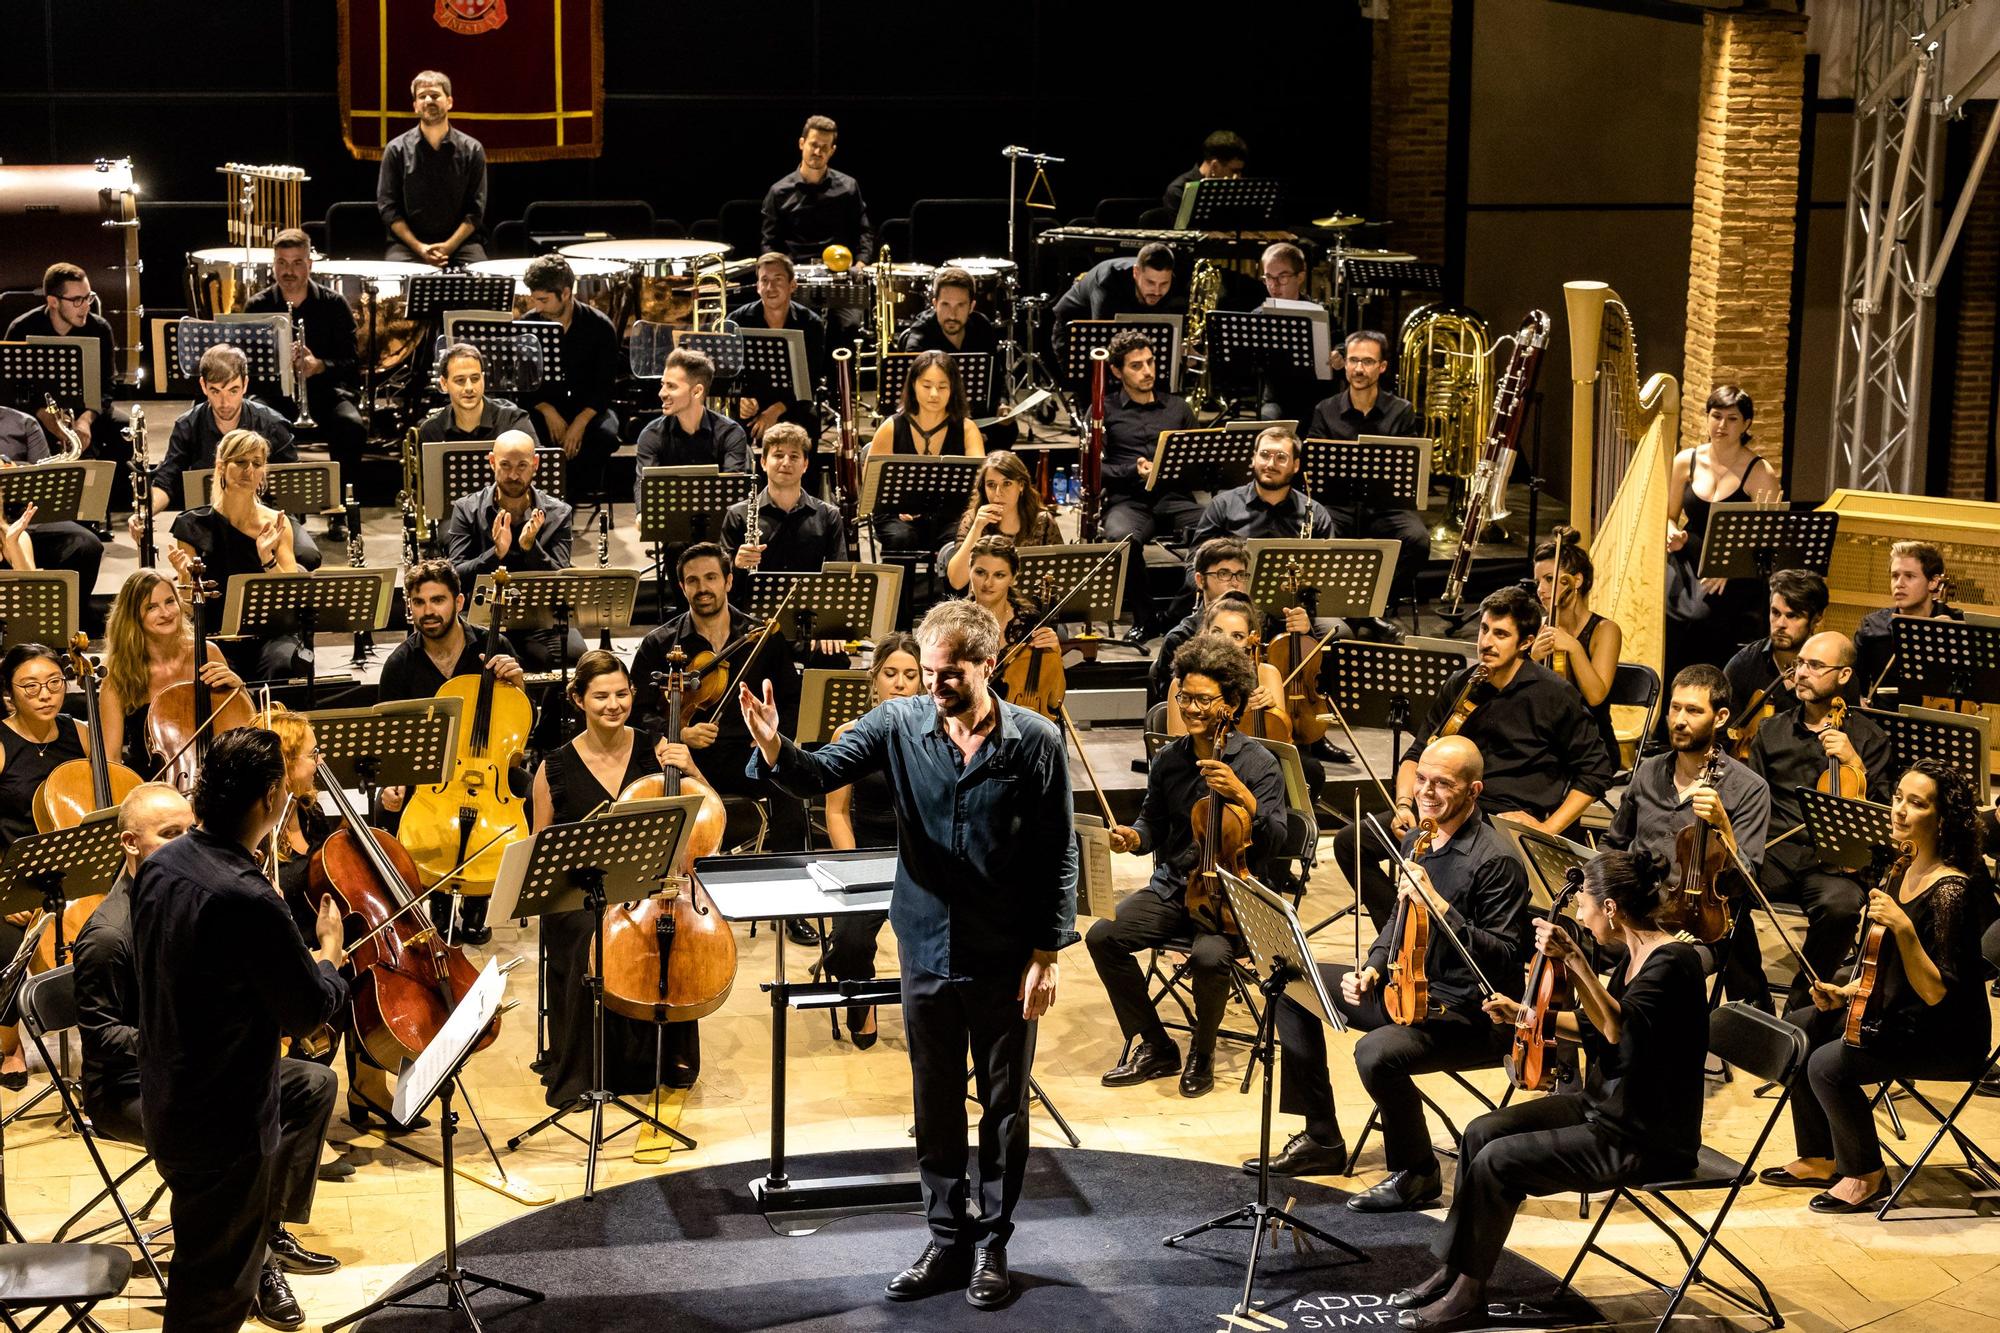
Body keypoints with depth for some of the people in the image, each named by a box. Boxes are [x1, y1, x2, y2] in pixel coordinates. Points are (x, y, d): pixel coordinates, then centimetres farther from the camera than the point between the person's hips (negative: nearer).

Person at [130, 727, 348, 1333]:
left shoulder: (160, 866, -2)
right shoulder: (245, 898, -29)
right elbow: (309, 1011, -18)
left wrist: (306, 959, 11)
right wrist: (330, 947, 2)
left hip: (165, 1089, 9)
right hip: (218, 1123, -9)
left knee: (315, 1084, 31)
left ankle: (265, 1240, 39)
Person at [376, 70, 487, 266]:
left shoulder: (471, 150, 4)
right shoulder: (397, 150, 2)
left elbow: (475, 210, 2)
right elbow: (388, 207, 1)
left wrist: (450, 245, -12)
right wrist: (419, 248, -11)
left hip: (460, 241, 1)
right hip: (408, 241, -1)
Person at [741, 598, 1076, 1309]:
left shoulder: (1038, 742, -11)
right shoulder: (899, 724, -6)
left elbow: (1058, 856, -6)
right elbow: (821, 774, -12)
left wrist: (1047, 953, -8)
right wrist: (774, 748, -34)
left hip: (1005, 959, -2)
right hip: (926, 950, 2)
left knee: (1004, 1104, 10)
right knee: (935, 1104, 13)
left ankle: (992, 1243, 24)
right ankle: (948, 1238, 27)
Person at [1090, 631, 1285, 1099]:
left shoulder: (1259, 764, -8)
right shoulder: (1169, 758, 6)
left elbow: (1275, 840, -15)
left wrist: (1242, 795, -30)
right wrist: (1134, 836, -6)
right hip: (1172, 886, 5)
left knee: (1209, 956, -35)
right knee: (1103, 936, -19)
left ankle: (1202, 1049, -2)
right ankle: (1154, 1047, -1)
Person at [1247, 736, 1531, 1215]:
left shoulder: (1494, 860, -20)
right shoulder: (1416, 840, 6)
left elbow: (1507, 959, -24)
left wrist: (1439, 905, -30)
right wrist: (1372, 969, 4)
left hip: (1464, 1010, -10)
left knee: (1377, 1052, -35)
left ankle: (1417, 1174, -8)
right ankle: (1321, 1140, 15)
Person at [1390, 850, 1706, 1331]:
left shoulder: (1673, 963, -21)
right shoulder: (1636, 954, 6)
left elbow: (1619, 1029, -35)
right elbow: (1597, 1025, 22)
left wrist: (1573, 961, -39)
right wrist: (1526, 1016, 13)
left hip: (1649, 1141, -9)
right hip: (1603, 1106, 9)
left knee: (1499, 1160, -17)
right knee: (1482, 1131, -3)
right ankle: (1451, 1269, 4)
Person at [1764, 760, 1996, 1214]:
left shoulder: (1952, 889, -25)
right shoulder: (1903, 869, 3)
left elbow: (1936, 993, -26)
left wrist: (1904, 928, -35)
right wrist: (1847, 991, 0)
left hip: (1948, 1035, -10)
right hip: (1895, 1011, 10)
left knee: (1829, 1064, -23)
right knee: (1797, 1028, 8)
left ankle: (1866, 1176, 1)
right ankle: (1820, 1160, 20)